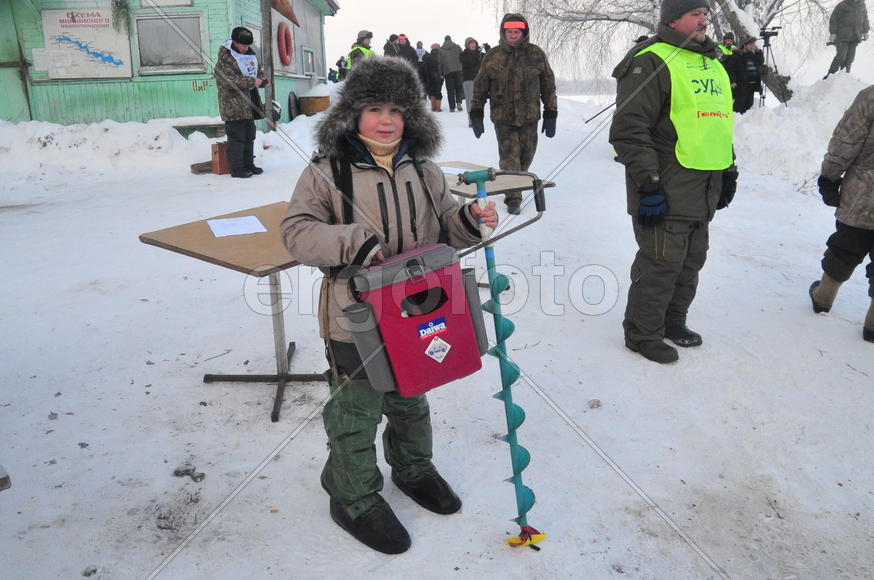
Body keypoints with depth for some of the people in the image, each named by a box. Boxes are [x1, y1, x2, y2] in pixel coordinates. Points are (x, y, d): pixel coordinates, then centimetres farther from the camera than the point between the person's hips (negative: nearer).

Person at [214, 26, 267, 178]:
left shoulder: (250, 54, 14)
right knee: (237, 136, -7)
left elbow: (259, 70, 25)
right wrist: (252, 81, -24)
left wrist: (262, 79, 0)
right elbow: (230, 80, -22)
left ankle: (248, 164, 24)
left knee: (249, 135, 13)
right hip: (233, 104, -8)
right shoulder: (225, 58, -12)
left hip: (249, 103, 8)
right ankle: (236, 169, -2)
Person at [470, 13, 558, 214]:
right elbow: (480, 87, 6)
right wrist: (476, 114, 4)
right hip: (503, 118, -2)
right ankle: (513, 198, 3)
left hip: (529, 117, 2)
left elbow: (548, 85, 6)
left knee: (525, 158, 10)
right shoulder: (492, 56, -1)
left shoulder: (536, 54, 1)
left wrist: (551, 115, 4)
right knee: (509, 159, -6)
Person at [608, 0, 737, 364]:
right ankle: (642, 333, 14)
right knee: (660, 264, -2)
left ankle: (672, 321, 32)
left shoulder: (712, 64, 20)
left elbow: (720, 123, 27)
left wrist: (728, 172, 23)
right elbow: (629, 128, -17)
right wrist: (647, 184, -20)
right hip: (665, 193, -9)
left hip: (704, 192, 9)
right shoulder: (651, 62, -9)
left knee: (691, 262, 15)